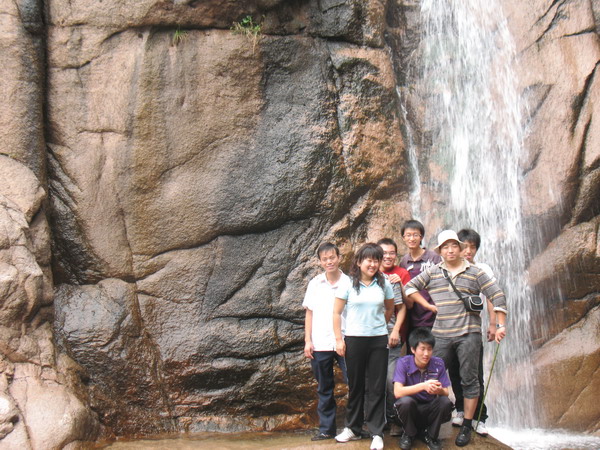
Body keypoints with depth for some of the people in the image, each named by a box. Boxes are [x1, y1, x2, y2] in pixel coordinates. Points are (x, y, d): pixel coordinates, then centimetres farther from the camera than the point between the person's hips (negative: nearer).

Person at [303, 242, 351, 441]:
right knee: (324, 389, 10)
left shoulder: (348, 282, -1)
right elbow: (309, 313, 9)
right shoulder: (315, 284, 7)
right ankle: (326, 429, 20)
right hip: (320, 345, 3)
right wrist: (308, 341, 3)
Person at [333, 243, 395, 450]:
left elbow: (390, 309, 19)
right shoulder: (348, 284, -2)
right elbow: (336, 312, 0)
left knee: (377, 387, 1)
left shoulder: (384, 284, 4)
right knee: (355, 385, 10)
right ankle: (352, 428, 24)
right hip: (354, 339, -1)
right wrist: (339, 339, -5)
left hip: (378, 340, 1)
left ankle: (377, 433, 9)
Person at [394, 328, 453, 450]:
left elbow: (446, 393, -9)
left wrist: (439, 390, -34)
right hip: (410, 408, -2)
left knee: (446, 402, -27)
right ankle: (409, 434, -1)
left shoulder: (438, 364, -7)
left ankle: (430, 435, 1)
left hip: (430, 410, 2)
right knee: (405, 401, -34)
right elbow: (397, 392, -27)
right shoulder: (403, 363, -15)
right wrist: (423, 386, -39)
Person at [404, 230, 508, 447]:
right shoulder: (432, 273, 9)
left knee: (469, 380, 3)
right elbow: (410, 287, 12)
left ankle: (467, 425, 12)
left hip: (468, 334, -2)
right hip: (441, 335, 2)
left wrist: (500, 325, -5)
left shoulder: (475, 272, 3)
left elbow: (497, 295, 1)